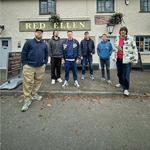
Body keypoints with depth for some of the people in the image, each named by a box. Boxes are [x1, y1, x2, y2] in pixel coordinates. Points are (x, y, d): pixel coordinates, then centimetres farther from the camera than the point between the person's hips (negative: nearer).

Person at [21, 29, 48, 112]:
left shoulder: (44, 44, 12)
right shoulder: (29, 42, 0)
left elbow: (46, 55, 19)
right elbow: (23, 53, -2)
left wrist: (45, 63, 10)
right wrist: (24, 64, -6)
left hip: (41, 67, 4)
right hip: (29, 66, -4)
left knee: (38, 81, 12)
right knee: (28, 83, -5)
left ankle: (34, 94, 31)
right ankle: (27, 99, 3)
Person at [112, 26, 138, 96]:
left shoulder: (130, 38, -5)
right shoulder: (117, 39, 10)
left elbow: (134, 49, -5)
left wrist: (134, 59, -9)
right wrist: (114, 57, 17)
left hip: (126, 59, -5)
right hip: (118, 59, 5)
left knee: (126, 75, -8)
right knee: (119, 73, 18)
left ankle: (126, 89, 2)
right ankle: (121, 83, 42)